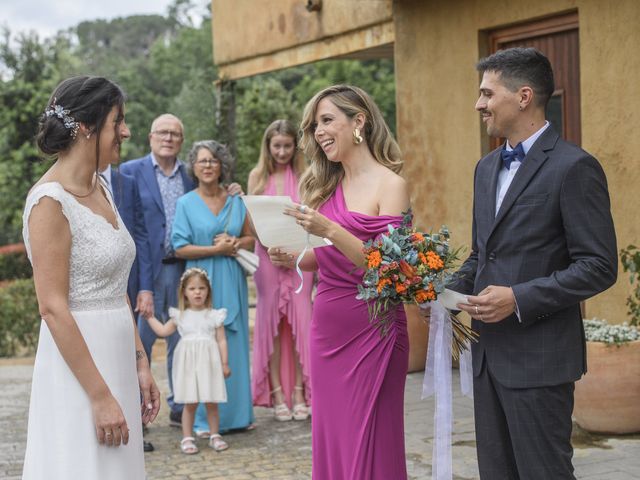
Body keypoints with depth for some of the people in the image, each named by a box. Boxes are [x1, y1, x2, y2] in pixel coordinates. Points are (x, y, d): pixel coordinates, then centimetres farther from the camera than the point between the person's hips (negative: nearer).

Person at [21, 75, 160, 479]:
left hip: (117, 359, 8)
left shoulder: (100, 189, 10)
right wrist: (100, 396, -19)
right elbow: (54, 309, -19)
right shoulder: (50, 201, -15)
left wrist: (141, 364, 12)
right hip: (78, 366, -8)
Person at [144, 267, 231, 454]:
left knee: (211, 402, 3)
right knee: (190, 403, 0)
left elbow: (221, 340, 4)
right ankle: (187, 438, 8)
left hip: (209, 362, 0)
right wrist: (149, 315, 15)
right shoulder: (180, 316, 8)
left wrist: (224, 363, -1)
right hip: (188, 363, 1)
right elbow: (163, 330, 16)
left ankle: (215, 435, 16)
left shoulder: (214, 316, 4)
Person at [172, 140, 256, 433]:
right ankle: (203, 418, 3)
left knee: (234, 344, 5)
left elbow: (250, 238, 14)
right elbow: (180, 248, -6)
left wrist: (235, 242, -7)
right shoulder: (186, 203, 0)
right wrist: (216, 249, -12)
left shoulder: (235, 201, 9)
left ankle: (235, 412, 15)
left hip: (232, 281, 3)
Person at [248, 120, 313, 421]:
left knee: (299, 321, -2)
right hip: (267, 257, 1)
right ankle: (277, 393, 7)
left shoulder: (304, 176, 5)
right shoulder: (257, 176, 7)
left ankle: (299, 391, 5)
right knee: (271, 321, 2)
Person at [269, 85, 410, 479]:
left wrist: (330, 230, -24)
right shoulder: (325, 184, 11)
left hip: (371, 329, -6)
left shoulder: (389, 184, -8)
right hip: (327, 326, 6)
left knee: (369, 444, 1)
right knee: (331, 439, 13)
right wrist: (293, 259, -3)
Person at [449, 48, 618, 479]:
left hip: (539, 357, -8)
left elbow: (599, 266, -15)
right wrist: (452, 291, 4)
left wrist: (520, 299, -21)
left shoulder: (574, 167, -12)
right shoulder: (487, 168, 14)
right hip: (489, 353, 8)